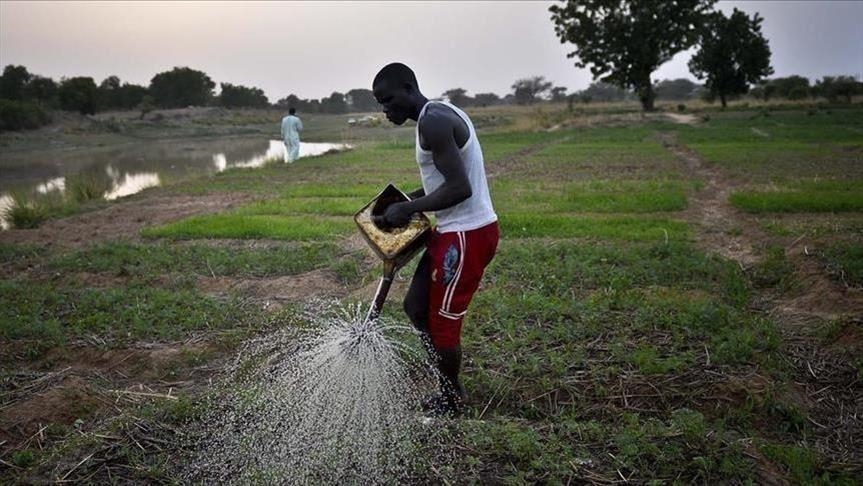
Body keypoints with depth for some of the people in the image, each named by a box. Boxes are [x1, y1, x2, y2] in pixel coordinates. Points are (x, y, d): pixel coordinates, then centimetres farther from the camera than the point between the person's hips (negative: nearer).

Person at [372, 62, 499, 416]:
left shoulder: (432, 123, -18)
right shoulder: (442, 115, 14)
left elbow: (460, 188, -26)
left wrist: (407, 209, -16)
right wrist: (408, 199, 11)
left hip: (467, 235, -10)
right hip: (457, 231, 10)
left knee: (442, 321, 4)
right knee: (416, 306, 17)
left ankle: (451, 400, 26)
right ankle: (451, 387, 29)